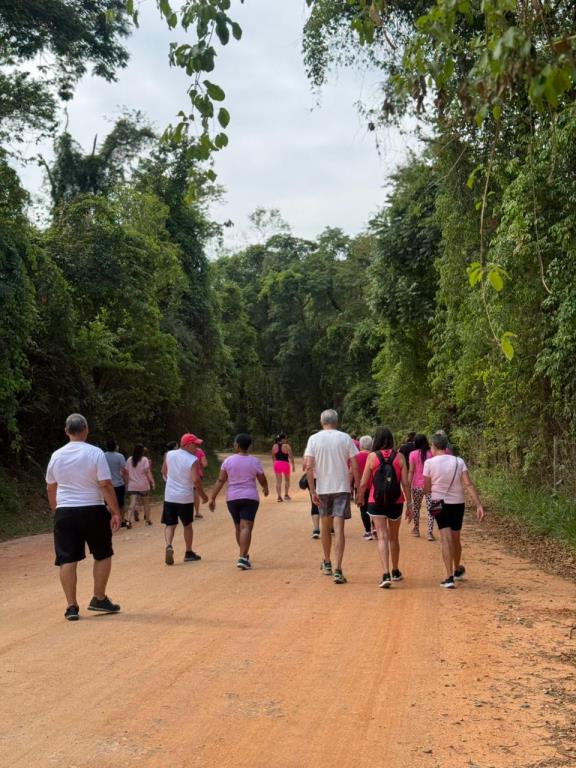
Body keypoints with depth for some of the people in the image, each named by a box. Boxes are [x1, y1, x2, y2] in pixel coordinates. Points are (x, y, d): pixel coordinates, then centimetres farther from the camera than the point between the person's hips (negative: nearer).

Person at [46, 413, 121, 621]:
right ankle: (99, 599, 18)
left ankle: (71, 606, 5)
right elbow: (106, 485, -13)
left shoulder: (57, 455, 3)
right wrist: (115, 512, -8)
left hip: (64, 512, 3)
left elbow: (50, 488, 11)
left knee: (67, 559, 5)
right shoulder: (95, 453, -9)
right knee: (103, 555, 14)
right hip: (92, 511, -3)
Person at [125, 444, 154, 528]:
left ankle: (128, 520, -20)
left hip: (132, 486, 2)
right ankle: (148, 520, 25)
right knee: (146, 503, 15)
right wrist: (152, 481, -9)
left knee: (132, 504, -4)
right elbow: (147, 472, -13)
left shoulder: (129, 460, 4)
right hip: (143, 485, -2)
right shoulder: (144, 459, -7)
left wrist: (127, 484, 13)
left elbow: (127, 473, 6)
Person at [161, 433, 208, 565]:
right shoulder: (193, 460, -15)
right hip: (185, 498, -3)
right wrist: (203, 496, -8)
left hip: (169, 496, 3)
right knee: (187, 525, 15)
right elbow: (196, 480, -21)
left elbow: (164, 472, 13)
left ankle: (169, 546, -16)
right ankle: (188, 553, 24)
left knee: (170, 525, 9)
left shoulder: (169, 454, 0)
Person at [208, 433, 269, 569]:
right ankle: (242, 557, -21)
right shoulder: (255, 461, -3)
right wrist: (265, 488, 27)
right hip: (250, 497, -3)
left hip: (232, 498, 3)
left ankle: (244, 555, 30)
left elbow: (220, 481, -3)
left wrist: (212, 498, 0)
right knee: (246, 527, -8)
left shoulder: (228, 461, -1)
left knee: (238, 527, 17)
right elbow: (262, 480, 5)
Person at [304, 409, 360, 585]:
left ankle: (327, 563, 33)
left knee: (325, 526, 19)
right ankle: (338, 570, -13)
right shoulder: (345, 438, -2)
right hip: (342, 488, -1)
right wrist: (358, 487, 4)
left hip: (322, 488, 1)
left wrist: (313, 491, -4)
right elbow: (355, 465, -3)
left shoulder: (314, 439, -1)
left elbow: (309, 466, -7)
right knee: (339, 528, -4)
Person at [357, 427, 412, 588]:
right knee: (393, 537, 18)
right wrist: (409, 505, 5)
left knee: (382, 537, -3)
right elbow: (405, 483, -4)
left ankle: (386, 575, -18)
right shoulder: (399, 456, -3)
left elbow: (364, 483, -4)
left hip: (376, 502, -2)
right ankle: (396, 572, 34)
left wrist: (359, 499, 13)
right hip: (396, 502, 2)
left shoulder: (372, 456, -6)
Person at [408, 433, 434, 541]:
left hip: (417, 485, 0)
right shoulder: (431, 453, -1)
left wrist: (408, 485, -5)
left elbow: (411, 471, -8)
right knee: (430, 509, 1)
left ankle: (416, 530, 28)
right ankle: (430, 533, -7)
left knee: (416, 508, 17)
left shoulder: (413, 454, -5)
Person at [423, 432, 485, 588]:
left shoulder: (429, 463, -10)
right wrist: (479, 506, -14)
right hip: (457, 504, 3)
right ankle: (458, 570, 38)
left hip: (439, 504, -2)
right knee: (456, 538, 19)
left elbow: (426, 489, -5)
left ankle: (449, 577, -13)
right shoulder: (458, 462, -4)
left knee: (446, 539, -5)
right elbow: (469, 484, -12)